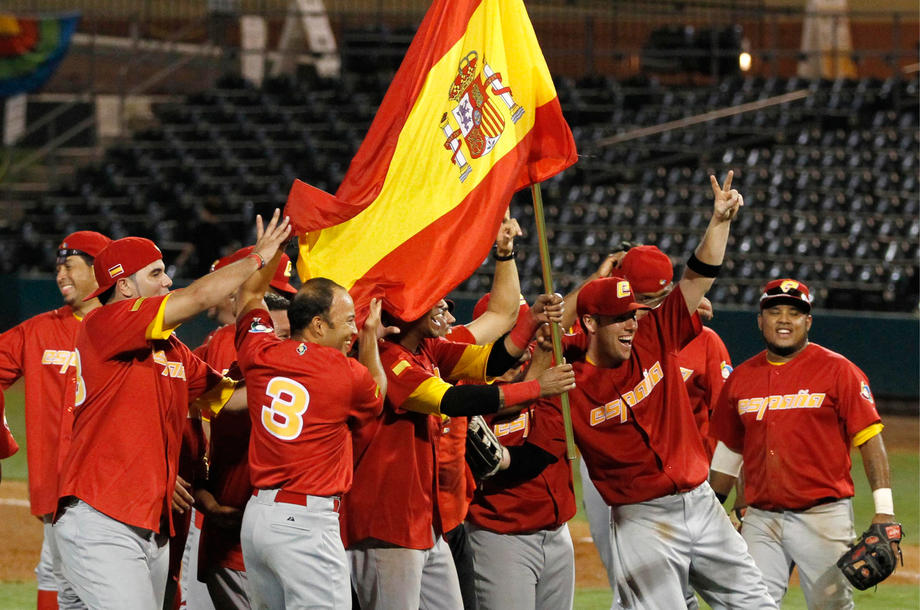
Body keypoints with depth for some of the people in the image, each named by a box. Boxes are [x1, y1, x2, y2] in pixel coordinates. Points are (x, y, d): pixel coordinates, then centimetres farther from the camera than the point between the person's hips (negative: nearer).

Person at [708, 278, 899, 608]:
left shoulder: (838, 370, -2)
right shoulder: (741, 377, 12)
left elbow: (870, 439, -6)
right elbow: (728, 449, 21)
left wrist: (884, 510, -15)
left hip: (823, 516, -4)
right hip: (760, 519, 4)